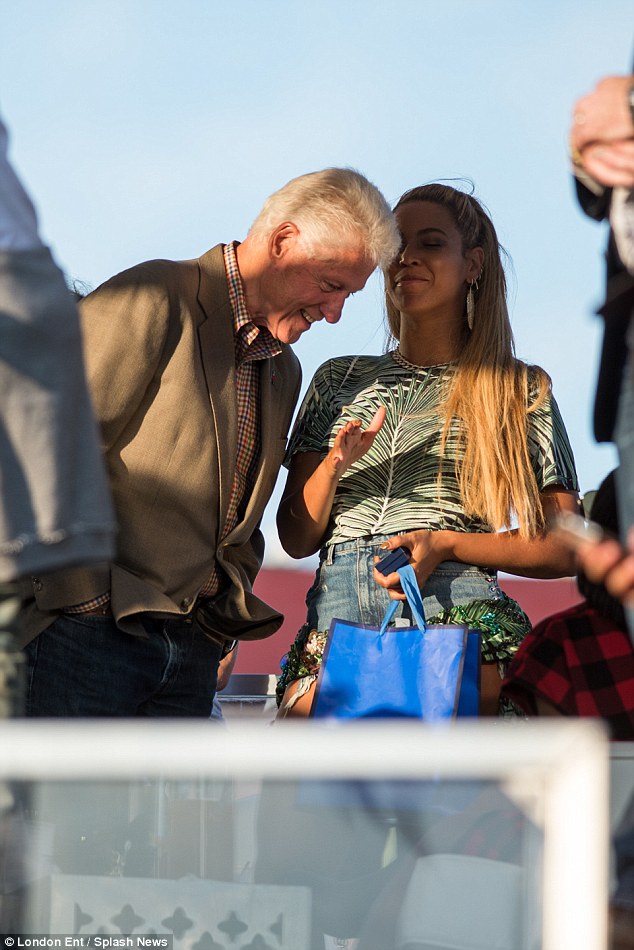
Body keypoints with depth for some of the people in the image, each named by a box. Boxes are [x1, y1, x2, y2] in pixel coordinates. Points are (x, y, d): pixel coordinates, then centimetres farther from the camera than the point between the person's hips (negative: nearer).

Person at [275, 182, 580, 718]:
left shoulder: (520, 391, 11)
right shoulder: (340, 381, 20)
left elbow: (562, 549, 6)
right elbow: (296, 539, 16)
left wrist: (445, 543, -8)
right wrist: (334, 466, -4)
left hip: (456, 614, -2)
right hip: (334, 618, 2)